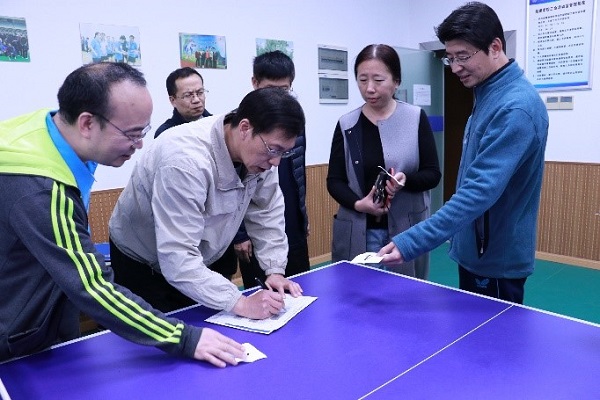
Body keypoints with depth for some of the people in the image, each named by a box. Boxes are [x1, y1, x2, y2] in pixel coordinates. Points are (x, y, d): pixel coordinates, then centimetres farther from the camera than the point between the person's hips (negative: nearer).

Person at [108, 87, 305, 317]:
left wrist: (275, 271, -16)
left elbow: (267, 213, -6)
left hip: (197, 261, 6)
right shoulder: (186, 161, -37)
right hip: (142, 265, -6)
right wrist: (240, 303, -42)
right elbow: (177, 259, -39)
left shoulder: (261, 150, -16)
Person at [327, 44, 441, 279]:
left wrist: (406, 180, -19)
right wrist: (357, 204, -16)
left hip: (407, 230, 0)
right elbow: (334, 180, 2)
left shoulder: (416, 118, 0)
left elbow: (433, 174, 1)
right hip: (358, 232, 1)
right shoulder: (346, 125, 2)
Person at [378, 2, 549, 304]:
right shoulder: (489, 95, 7)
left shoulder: (516, 107, -24)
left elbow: (481, 190, -33)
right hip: (475, 251, 9)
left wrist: (410, 243, -37)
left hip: (497, 259, -9)